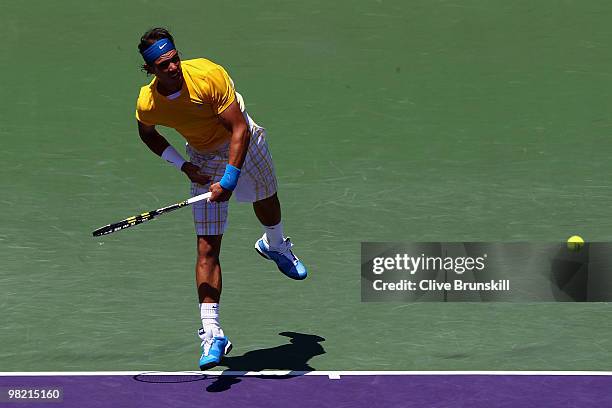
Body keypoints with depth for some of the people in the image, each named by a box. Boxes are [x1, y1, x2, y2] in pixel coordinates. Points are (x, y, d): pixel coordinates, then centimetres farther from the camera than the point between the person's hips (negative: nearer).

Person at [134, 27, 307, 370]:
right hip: (205, 159, 0)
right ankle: (212, 333, -10)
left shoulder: (209, 75, -34)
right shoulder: (147, 104, -25)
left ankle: (275, 245, 65)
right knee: (207, 248, -9)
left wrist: (230, 178, -36)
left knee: (266, 200, 27)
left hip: (245, 142, 0)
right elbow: (148, 134, 1)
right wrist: (184, 166, -11)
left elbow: (239, 128, -30)